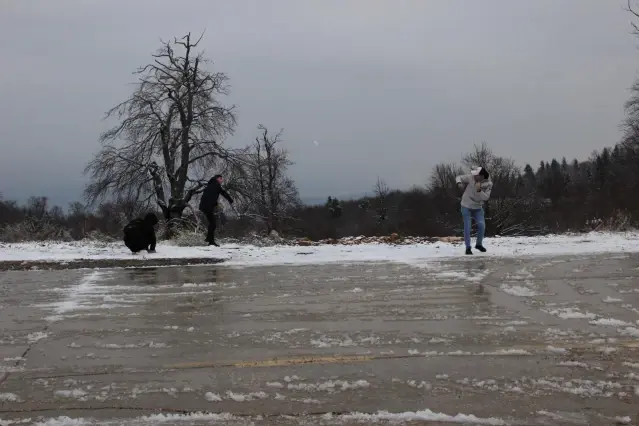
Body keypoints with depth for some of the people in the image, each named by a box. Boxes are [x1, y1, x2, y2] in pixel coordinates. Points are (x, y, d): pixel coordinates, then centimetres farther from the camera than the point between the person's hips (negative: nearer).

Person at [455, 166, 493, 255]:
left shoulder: (488, 184, -15)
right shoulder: (470, 177, -19)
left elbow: (486, 197, -20)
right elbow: (459, 177, -6)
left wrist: (479, 190, -35)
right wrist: (459, 183, -27)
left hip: (478, 207, 2)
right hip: (466, 206, -2)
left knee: (482, 225, -7)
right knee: (467, 227, -5)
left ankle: (479, 244, 17)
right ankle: (468, 247, 8)